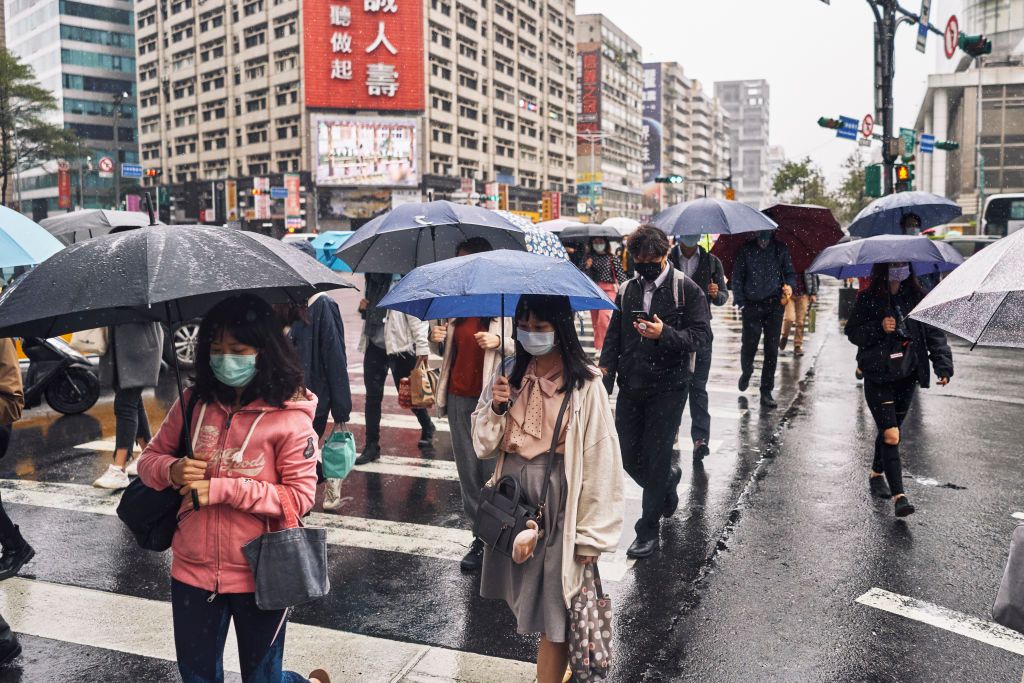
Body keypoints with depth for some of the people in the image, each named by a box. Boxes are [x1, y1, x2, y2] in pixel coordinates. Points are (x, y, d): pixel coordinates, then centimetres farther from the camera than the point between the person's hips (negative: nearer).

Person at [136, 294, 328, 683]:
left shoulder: (289, 416, -14)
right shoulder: (193, 403, -1)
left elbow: (300, 496, -17)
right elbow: (149, 459, 9)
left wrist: (223, 489, -21)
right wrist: (172, 470, -15)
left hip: (259, 576, -4)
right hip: (192, 571, 4)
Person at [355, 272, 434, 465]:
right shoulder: (372, 284, 9)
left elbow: (417, 316, -16)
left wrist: (422, 348, -21)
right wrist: (364, 309, -1)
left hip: (399, 348, -6)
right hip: (374, 347, 6)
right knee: (372, 397, 5)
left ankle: (427, 428, 34)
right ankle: (372, 446, 12)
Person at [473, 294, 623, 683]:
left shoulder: (585, 384, -12)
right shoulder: (509, 374, 3)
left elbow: (599, 460, -11)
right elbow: (484, 446, 6)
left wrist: (591, 534, -11)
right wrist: (496, 409, -14)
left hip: (558, 505, -5)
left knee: (553, 610, 2)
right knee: (527, 599, 17)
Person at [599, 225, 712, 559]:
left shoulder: (686, 289, -5)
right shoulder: (627, 290, 9)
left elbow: (702, 335, -9)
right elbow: (613, 337, 13)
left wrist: (665, 334, -24)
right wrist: (605, 376, 4)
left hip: (667, 387, -5)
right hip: (631, 387, 5)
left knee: (656, 461, 1)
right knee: (629, 457, 9)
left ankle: (648, 531, 16)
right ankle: (668, 481, 41)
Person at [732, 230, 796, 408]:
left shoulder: (780, 249, 6)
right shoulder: (746, 250, 3)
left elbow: (790, 273, 11)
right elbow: (737, 277, 3)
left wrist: (790, 285, -11)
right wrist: (740, 300, -7)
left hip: (774, 306, 1)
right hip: (752, 305, -1)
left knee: (772, 350, 1)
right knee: (748, 346, 0)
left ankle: (766, 392, 9)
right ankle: (746, 372, 35)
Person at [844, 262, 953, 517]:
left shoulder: (917, 297, 3)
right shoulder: (868, 299, -3)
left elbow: (934, 332, 2)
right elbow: (852, 332, -1)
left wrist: (943, 366, -8)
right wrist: (878, 328, -19)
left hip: (907, 375, 3)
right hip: (878, 376, -3)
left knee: (892, 431, 16)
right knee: (891, 435, -11)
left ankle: (876, 473, 41)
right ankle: (898, 495, -10)